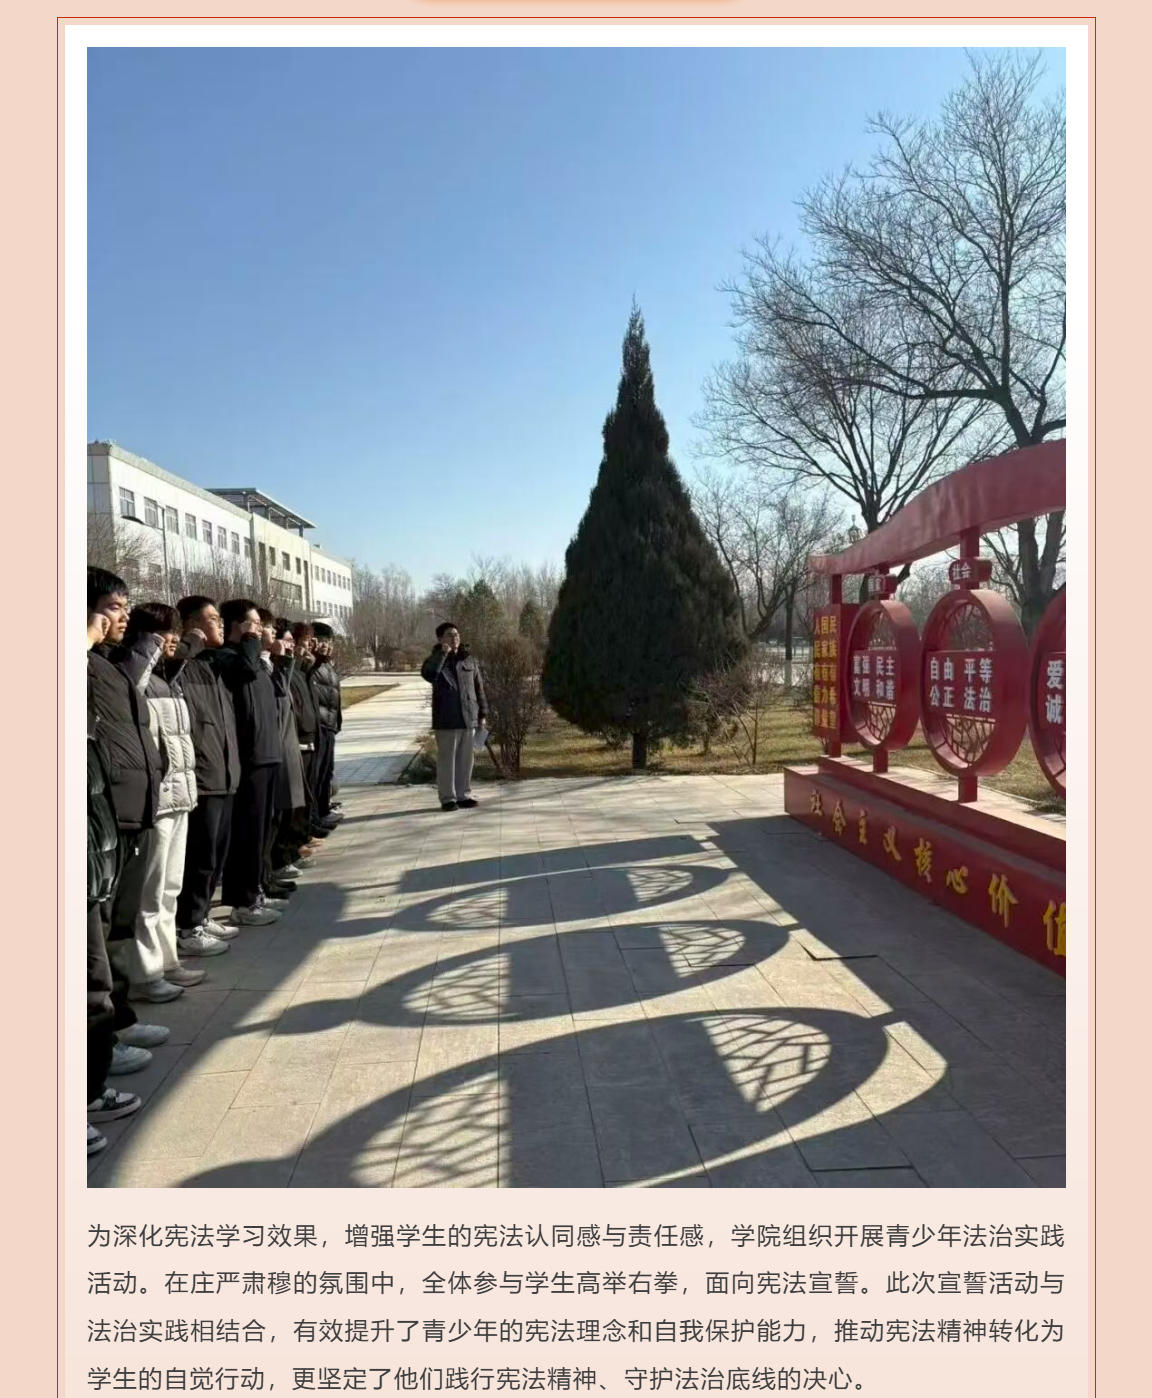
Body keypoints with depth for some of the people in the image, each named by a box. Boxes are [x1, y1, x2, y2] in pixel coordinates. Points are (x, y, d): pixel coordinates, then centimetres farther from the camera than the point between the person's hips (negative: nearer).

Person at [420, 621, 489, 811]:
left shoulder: (469, 659, 9)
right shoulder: (436, 660, -2)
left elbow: (479, 687, 13)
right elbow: (428, 674, -26)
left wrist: (483, 714, 9)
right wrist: (442, 654, -29)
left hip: (468, 718, 4)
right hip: (446, 719, -4)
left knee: (466, 759, 9)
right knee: (447, 759, 1)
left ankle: (463, 795, 20)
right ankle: (447, 798, 8)